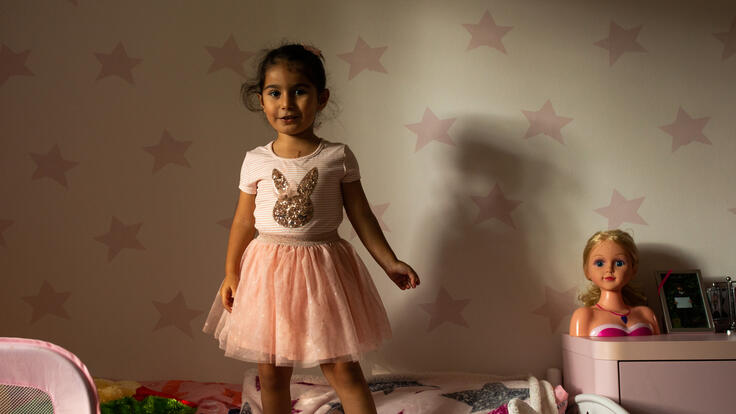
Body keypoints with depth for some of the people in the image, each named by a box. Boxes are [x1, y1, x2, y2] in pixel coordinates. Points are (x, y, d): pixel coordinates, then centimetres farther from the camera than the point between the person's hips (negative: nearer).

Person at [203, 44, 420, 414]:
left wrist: (390, 262, 0)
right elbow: (244, 221, 7)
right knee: (271, 373, 11)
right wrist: (231, 273, 8)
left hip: (323, 269, -1)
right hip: (269, 271, 2)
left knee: (343, 370, 4)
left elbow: (361, 215, 2)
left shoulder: (338, 157, -4)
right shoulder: (255, 162, 0)